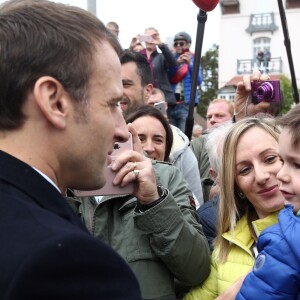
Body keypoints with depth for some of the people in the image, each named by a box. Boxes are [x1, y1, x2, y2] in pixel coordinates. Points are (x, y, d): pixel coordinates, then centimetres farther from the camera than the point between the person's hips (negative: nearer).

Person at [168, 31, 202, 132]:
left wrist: (190, 64, -14)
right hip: (170, 102, 3)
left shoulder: (193, 60, 9)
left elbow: (198, 81, -3)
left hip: (186, 103, -3)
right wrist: (176, 63, -11)